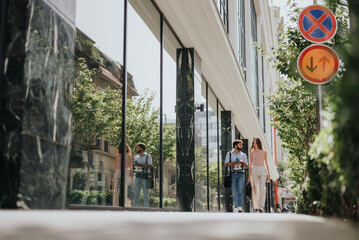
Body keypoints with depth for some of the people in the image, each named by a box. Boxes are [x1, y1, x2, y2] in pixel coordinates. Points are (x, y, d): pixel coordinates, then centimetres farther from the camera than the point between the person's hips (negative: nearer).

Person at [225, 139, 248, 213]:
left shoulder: (243, 155, 14)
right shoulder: (229, 154, 10)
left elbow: (246, 166, 11)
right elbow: (226, 164, 2)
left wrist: (242, 162, -9)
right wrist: (233, 163, -14)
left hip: (241, 174, 1)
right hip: (232, 174, -1)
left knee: (240, 190, -9)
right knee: (234, 191, -3)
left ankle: (240, 207, -8)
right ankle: (235, 207, 3)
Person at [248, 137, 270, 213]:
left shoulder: (263, 152, 7)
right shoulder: (252, 153, 9)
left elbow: (266, 163, 11)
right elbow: (250, 164, 11)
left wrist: (268, 174, 8)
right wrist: (249, 175, 6)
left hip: (262, 170, -1)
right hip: (254, 170, 1)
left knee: (262, 188, -16)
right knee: (255, 189, 3)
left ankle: (261, 206, -20)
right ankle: (256, 206, 15)